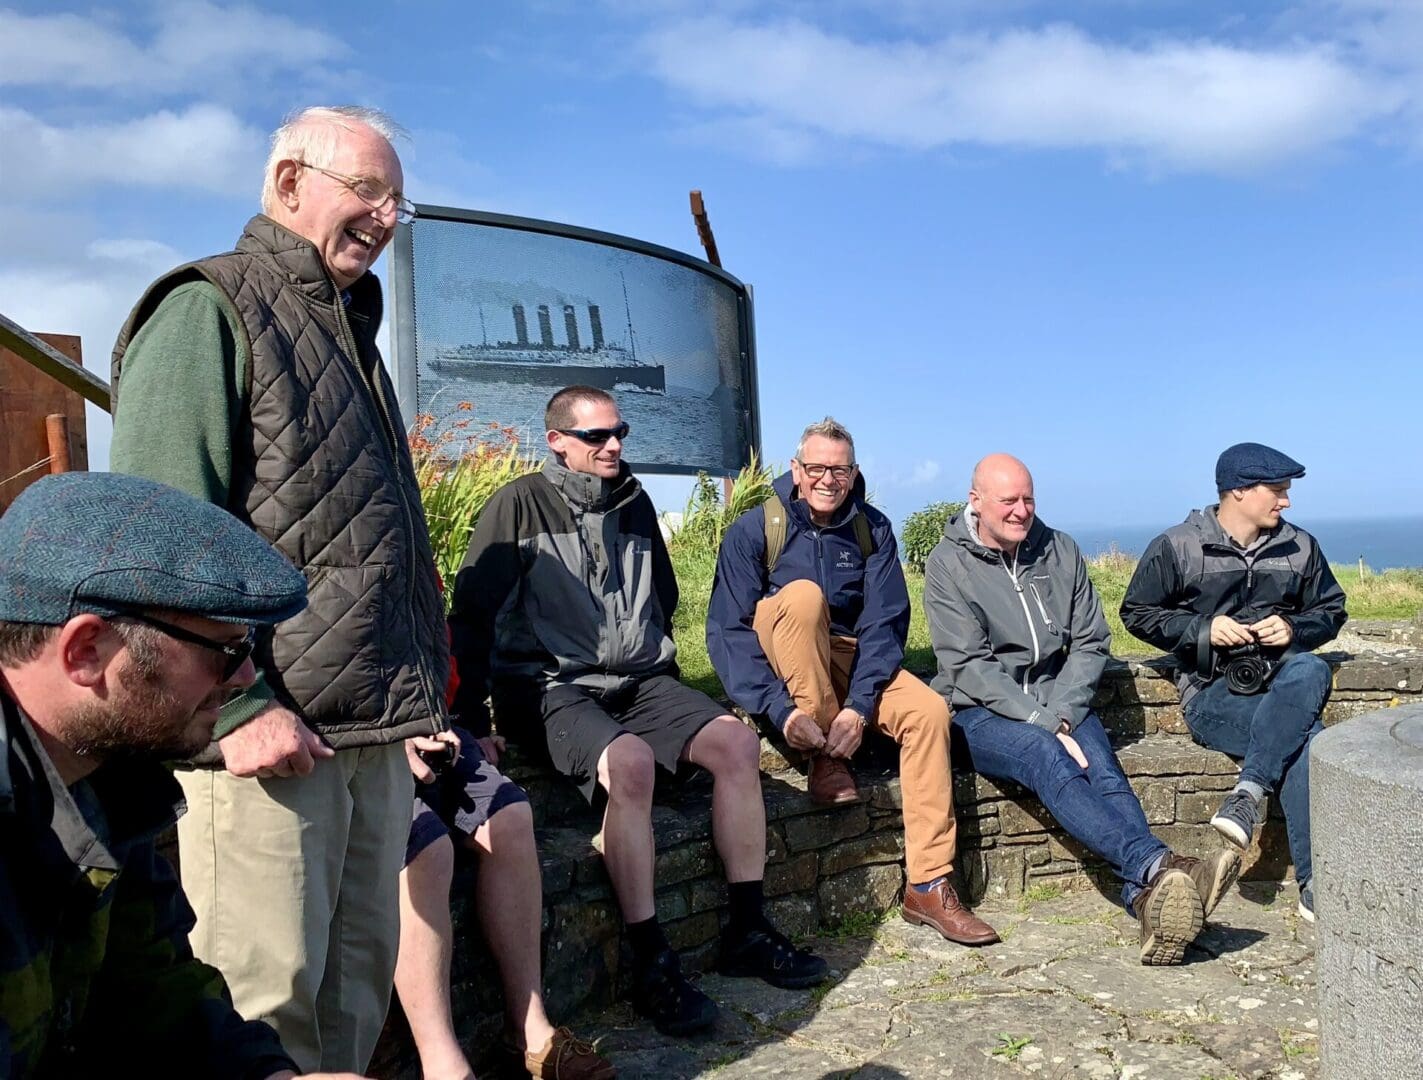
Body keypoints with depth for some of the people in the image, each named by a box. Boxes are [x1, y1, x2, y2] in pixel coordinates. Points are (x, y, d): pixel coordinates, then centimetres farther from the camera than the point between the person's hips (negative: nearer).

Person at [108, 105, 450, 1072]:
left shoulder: (351, 333, 22)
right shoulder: (210, 311, -3)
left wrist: (416, 702, 16)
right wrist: (239, 707, -19)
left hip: (378, 735, 8)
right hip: (272, 734, -8)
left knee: (361, 981, 13)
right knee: (266, 996, 0)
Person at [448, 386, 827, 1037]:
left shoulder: (634, 504, 13)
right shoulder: (518, 505, -5)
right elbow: (471, 615, -6)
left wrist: (665, 684, 20)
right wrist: (472, 721, -9)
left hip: (639, 679, 6)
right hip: (552, 685, -6)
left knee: (735, 741, -16)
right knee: (629, 761, -34)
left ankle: (746, 932, -4)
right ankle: (651, 964, -23)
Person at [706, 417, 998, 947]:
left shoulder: (872, 530, -2)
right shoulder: (755, 529, -11)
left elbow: (884, 624, -7)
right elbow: (727, 630, -16)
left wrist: (859, 704, -22)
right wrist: (780, 707, -29)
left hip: (852, 660, 3)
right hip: (782, 665, -3)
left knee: (929, 710, -22)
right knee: (804, 594, -32)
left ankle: (929, 886, -16)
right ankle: (825, 759, -22)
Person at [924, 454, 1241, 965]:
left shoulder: (1060, 550, 8)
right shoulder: (948, 564, -4)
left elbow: (1090, 643, 6)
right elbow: (968, 666, -12)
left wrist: (1062, 714, -11)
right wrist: (1042, 725, -21)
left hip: (1060, 705, 4)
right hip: (980, 713, -4)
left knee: (1103, 766, -26)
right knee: (1050, 759, -32)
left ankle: (1147, 898, -44)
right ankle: (1158, 865, -48)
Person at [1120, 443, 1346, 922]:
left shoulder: (1299, 547, 12)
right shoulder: (1176, 547, -1)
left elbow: (1330, 611, 23)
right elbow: (1137, 613, 4)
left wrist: (1293, 628, -1)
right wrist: (1203, 629, -10)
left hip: (1283, 682, 4)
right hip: (1212, 691, -4)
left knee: (1310, 671, -34)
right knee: (1306, 739, -30)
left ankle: (1248, 794, -34)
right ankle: (1315, 884, -22)